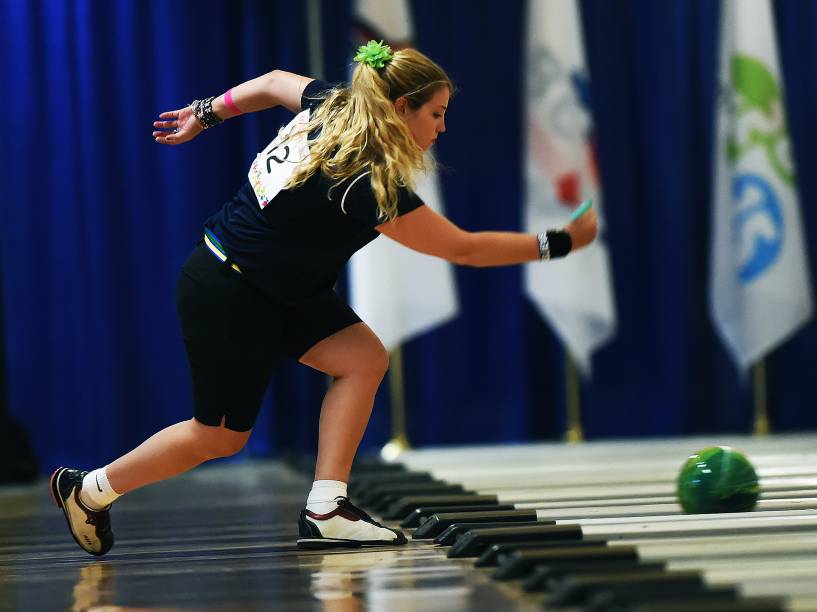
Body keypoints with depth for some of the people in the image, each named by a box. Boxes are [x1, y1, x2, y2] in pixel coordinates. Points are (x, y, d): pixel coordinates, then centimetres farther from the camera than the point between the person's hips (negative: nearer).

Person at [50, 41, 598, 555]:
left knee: (364, 358, -5)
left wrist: (205, 114, 27)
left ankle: (324, 510, -4)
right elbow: (465, 248, -24)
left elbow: (274, 82, 12)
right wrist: (558, 244, -16)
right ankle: (89, 491, 24)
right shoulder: (368, 189, -31)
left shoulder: (333, 104, -8)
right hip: (227, 296, -9)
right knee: (220, 436, 6)